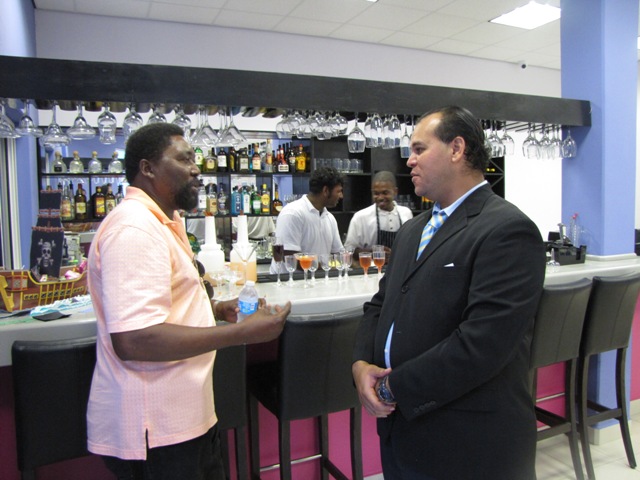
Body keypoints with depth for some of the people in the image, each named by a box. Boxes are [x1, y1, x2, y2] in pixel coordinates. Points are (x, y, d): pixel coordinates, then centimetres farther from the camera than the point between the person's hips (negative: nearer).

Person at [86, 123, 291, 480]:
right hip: (155, 429, -10)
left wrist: (215, 309, 8)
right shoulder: (134, 228, -20)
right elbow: (133, 339, -30)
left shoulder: (160, 223, 15)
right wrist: (243, 332, -26)